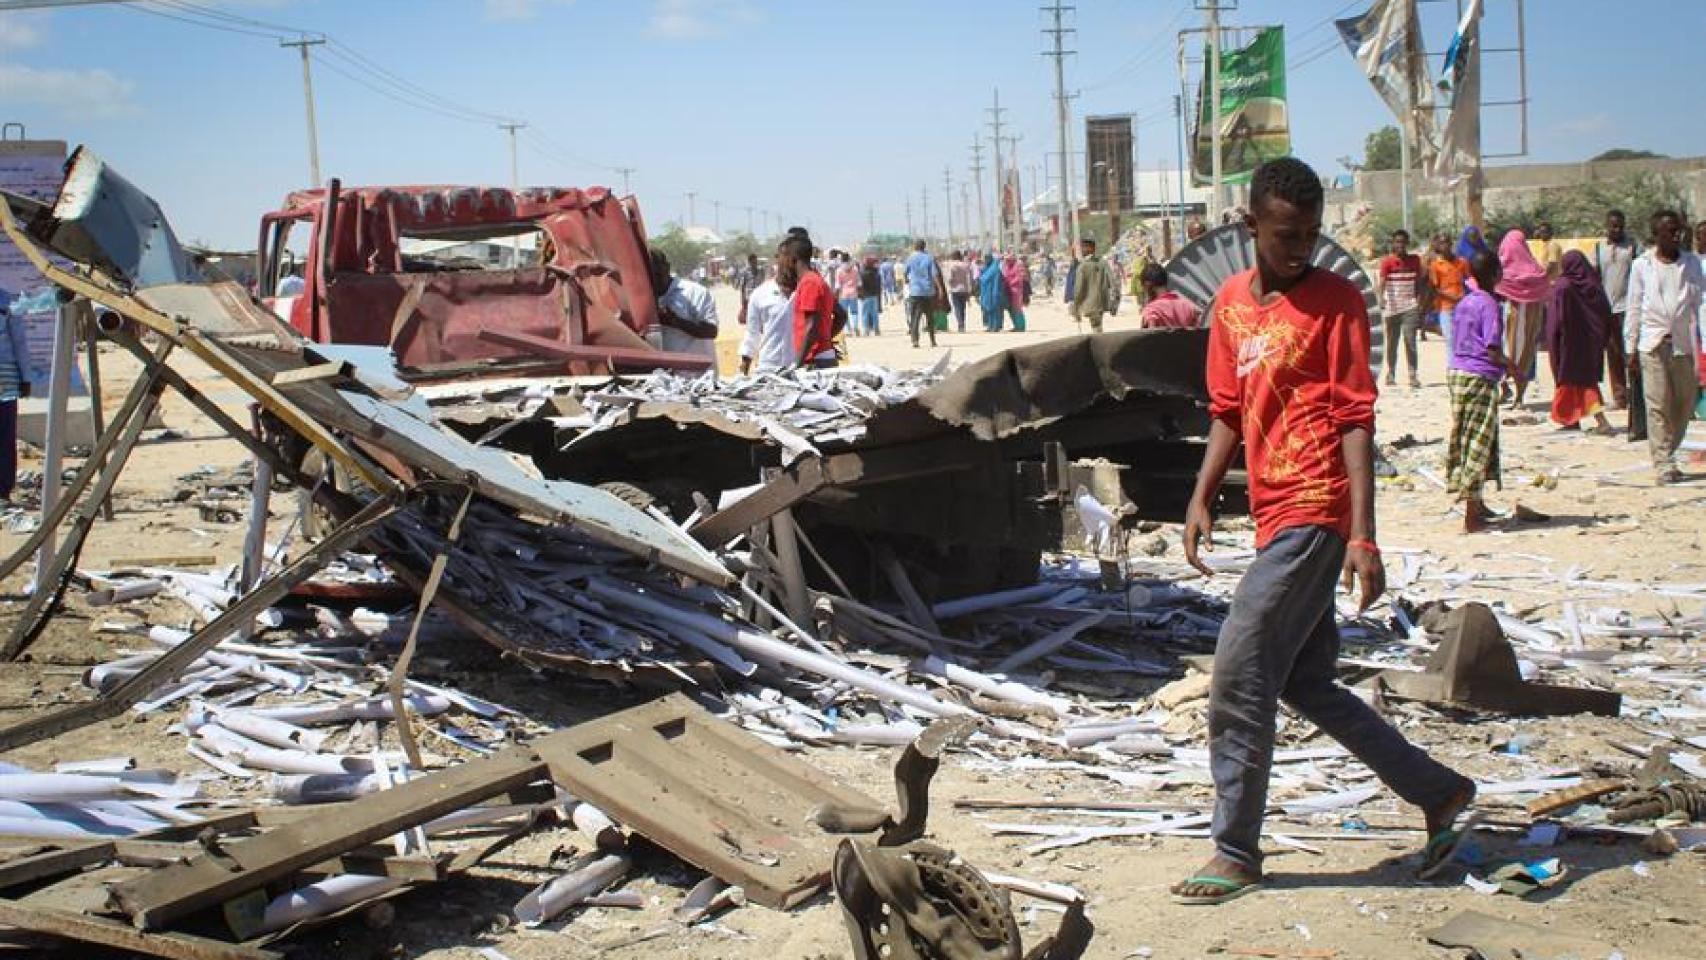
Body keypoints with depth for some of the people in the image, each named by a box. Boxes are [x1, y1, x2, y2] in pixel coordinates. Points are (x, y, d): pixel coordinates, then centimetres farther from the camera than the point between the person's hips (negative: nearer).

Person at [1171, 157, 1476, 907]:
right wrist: (1202, 499, 6)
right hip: (1275, 518, 8)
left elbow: (1356, 421, -11)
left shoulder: (1336, 301, -6)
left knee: (1239, 672, -8)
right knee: (1307, 683, 11)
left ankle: (1236, 854, 4)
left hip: (1312, 514, -7)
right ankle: (1440, 794, 26)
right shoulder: (1231, 302, 13)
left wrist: (1363, 537, -16)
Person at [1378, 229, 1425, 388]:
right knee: (1392, 342, 8)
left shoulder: (1415, 260, 7)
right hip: (1392, 307, 0)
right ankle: (1391, 374, 19)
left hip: (1410, 306, 0)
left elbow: (1418, 282, 11)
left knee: (1410, 340, -9)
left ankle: (1413, 375, -10)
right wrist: (1381, 298, -26)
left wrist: (1419, 300, 1)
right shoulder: (1387, 261, -1)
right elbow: (1382, 281, -12)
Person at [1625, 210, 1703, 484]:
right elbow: (1635, 308, 7)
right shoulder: (1642, 265, 4)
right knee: (1658, 404, -5)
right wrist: (1631, 347, 3)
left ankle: (1667, 453, 22)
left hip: (1684, 343, 2)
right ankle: (1663, 463, -3)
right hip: (1653, 343, -2)